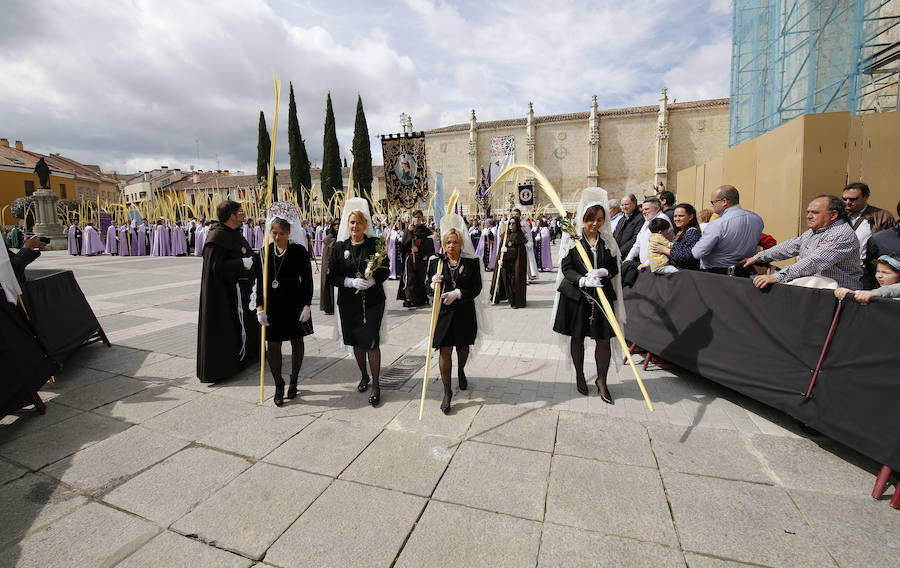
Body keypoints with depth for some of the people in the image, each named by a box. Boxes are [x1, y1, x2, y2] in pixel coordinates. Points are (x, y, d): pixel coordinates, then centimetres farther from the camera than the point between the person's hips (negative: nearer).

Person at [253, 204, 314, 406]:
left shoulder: (299, 251, -6)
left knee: (296, 341, 12)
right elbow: (260, 282, 4)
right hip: (272, 304, 2)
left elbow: (307, 280, -5)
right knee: (272, 345, 2)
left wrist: (306, 306, -9)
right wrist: (260, 307, -2)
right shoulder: (265, 252, 2)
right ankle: (279, 385, 18)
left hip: (294, 302, -2)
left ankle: (294, 380, 30)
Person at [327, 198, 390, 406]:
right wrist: (351, 282, -16)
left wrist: (372, 281, -19)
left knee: (372, 341, -5)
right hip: (349, 302, 3)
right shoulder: (340, 246, 2)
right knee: (357, 341, 15)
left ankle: (376, 385, 8)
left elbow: (385, 271, 1)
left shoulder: (375, 244, -3)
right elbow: (332, 276, 1)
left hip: (373, 301, -3)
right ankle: (364, 376, 37)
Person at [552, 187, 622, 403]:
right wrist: (583, 280, -24)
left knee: (604, 339, 3)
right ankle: (579, 376, 31)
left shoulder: (607, 240, 5)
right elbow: (566, 268, -7)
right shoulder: (572, 239, -4)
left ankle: (601, 380, 22)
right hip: (576, 295, -2)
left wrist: (602, 272, -15)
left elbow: (615, 267, 6)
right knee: (577, 337, 11)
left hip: (602, 295, 2)